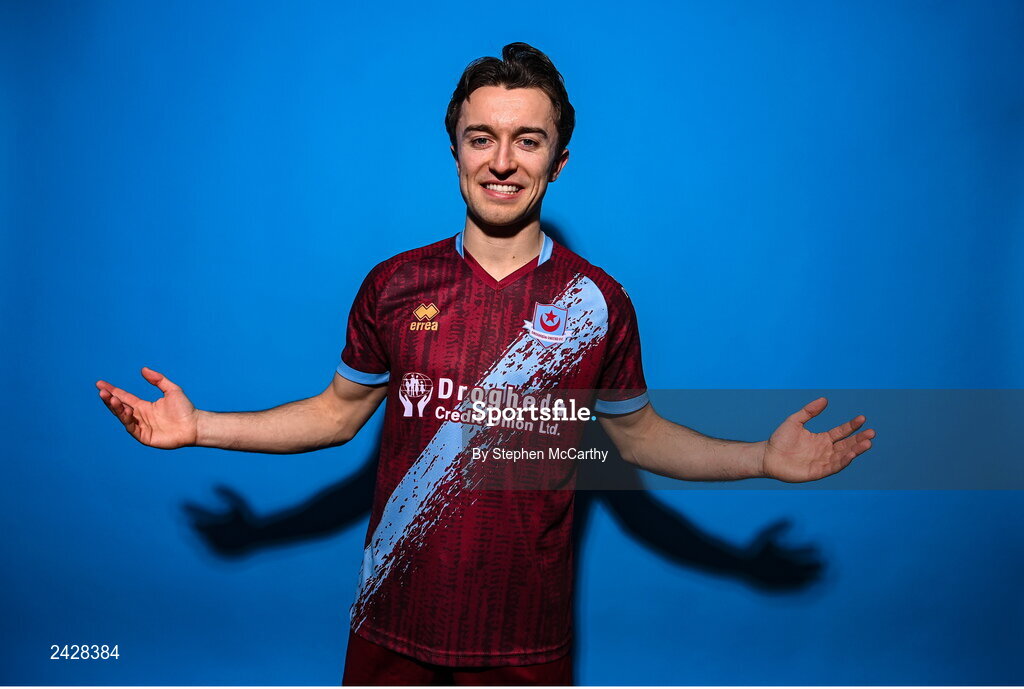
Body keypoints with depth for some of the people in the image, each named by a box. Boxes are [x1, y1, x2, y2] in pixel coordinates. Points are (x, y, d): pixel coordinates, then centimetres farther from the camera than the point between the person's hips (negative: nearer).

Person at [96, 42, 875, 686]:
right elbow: (340, 411, 6)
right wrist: (200, 427, -1)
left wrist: (763, 457, -7)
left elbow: (636, 432, 4)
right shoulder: (394, 285, -4)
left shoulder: (597, 302, -7)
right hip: (394, 624, 2)